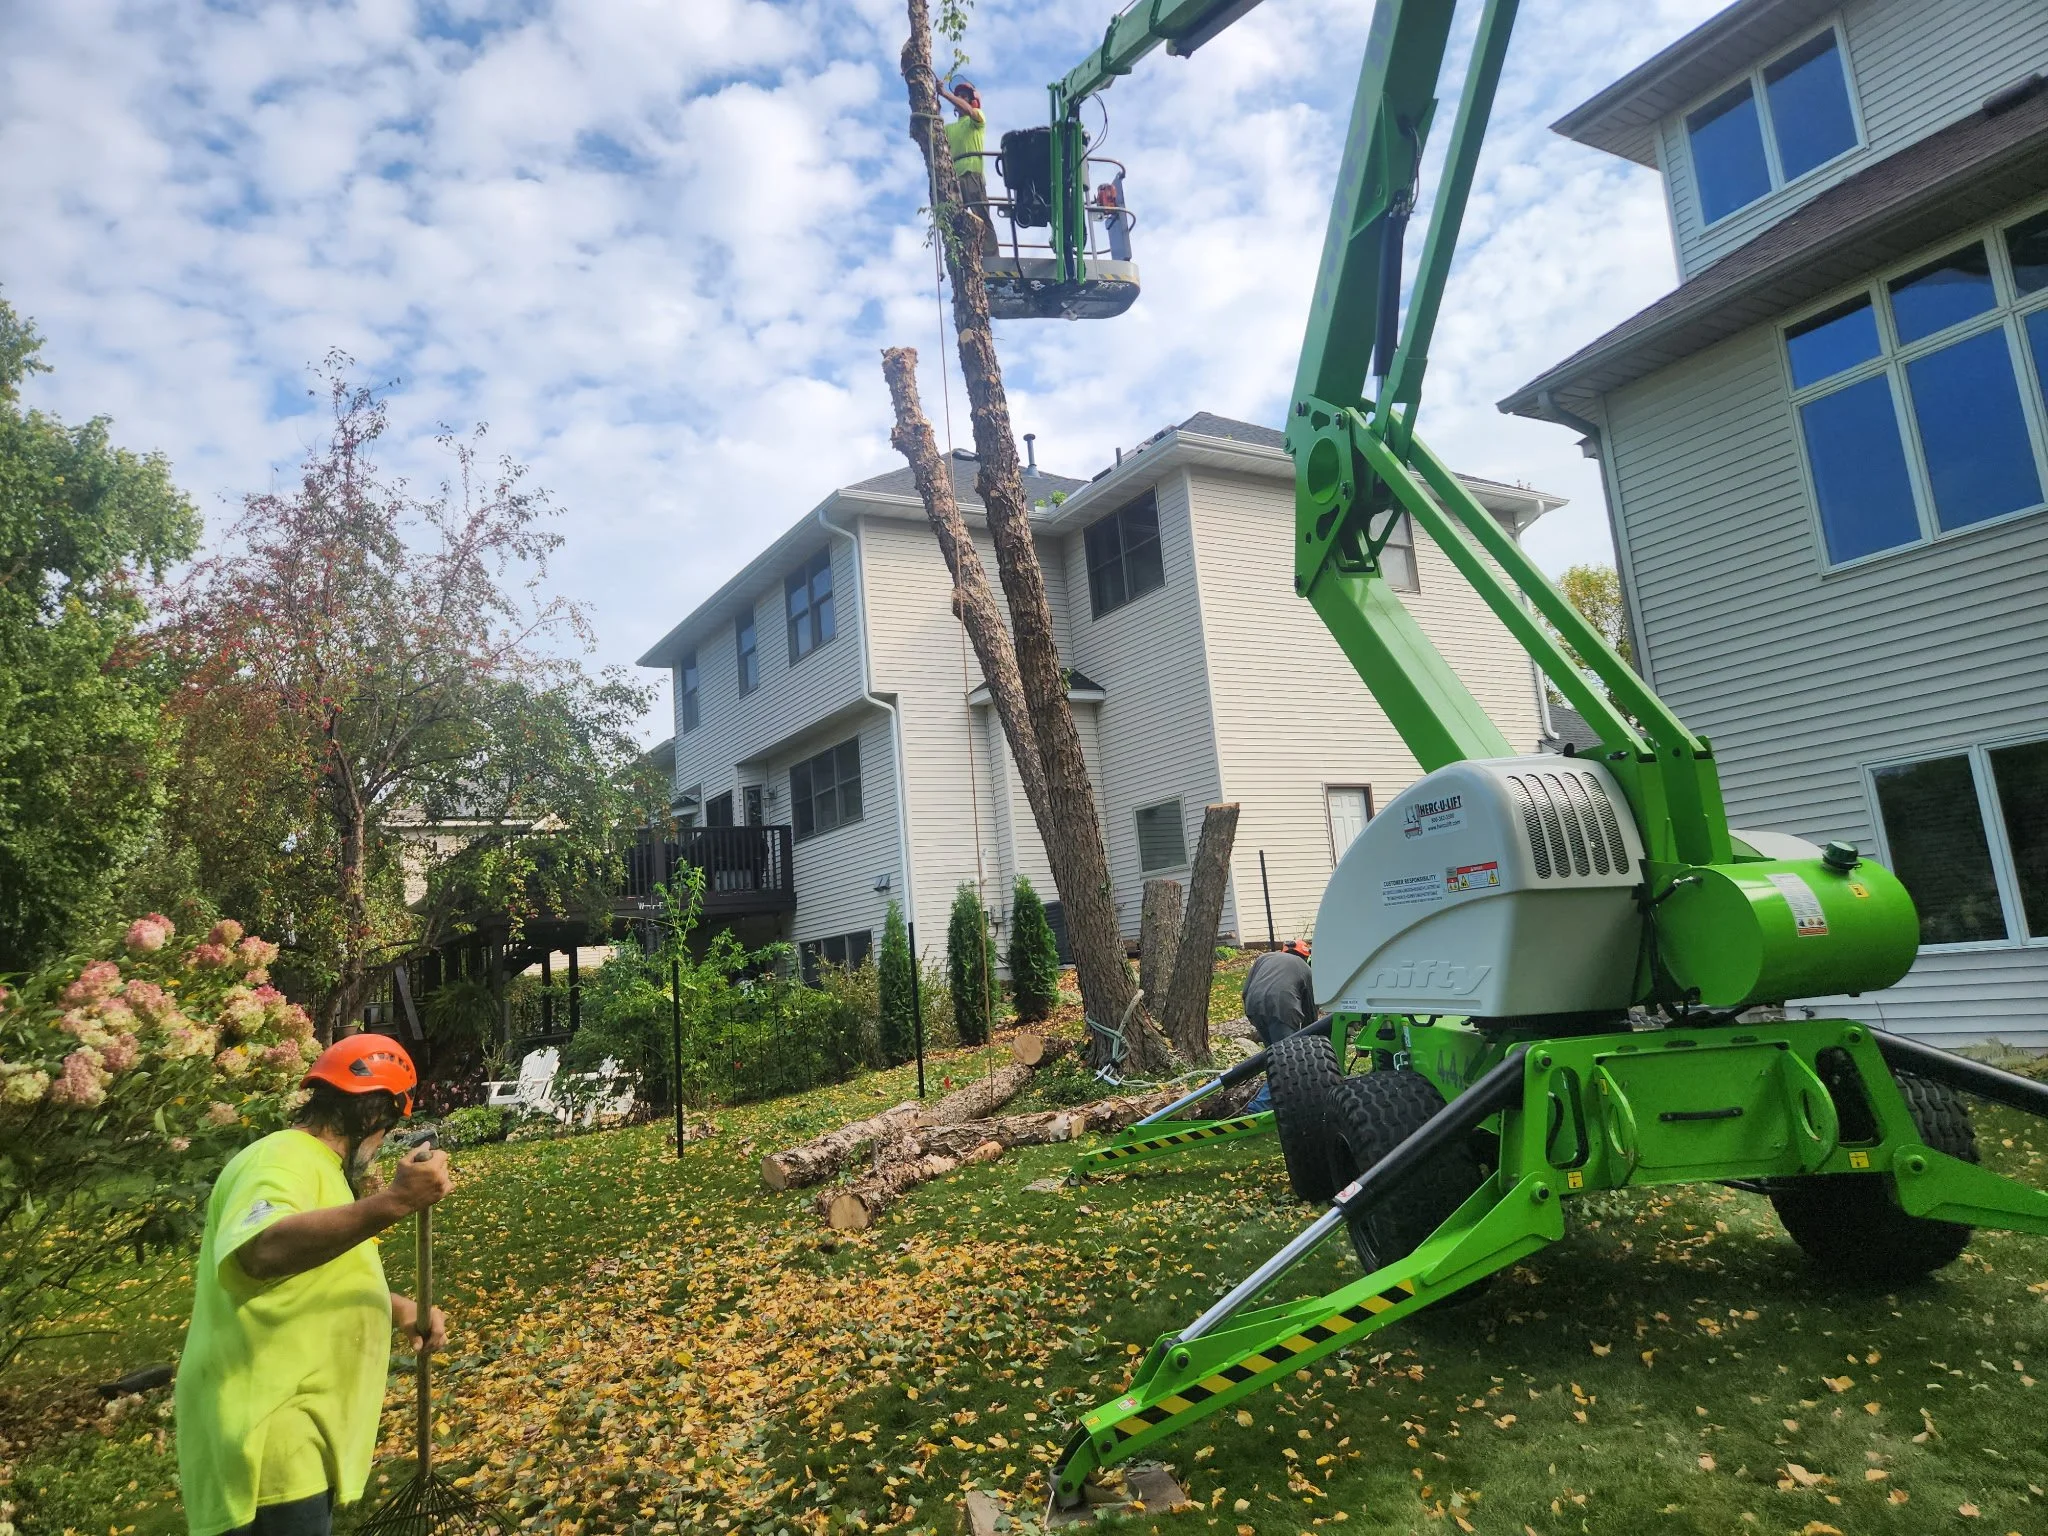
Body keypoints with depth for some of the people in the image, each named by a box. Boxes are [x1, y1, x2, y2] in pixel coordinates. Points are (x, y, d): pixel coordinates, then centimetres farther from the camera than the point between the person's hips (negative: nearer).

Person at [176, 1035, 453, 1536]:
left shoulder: (314, 1167, 17)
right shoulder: (283, 1160, -17)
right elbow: (260, 1252, -39)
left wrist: (406, 1313, 10)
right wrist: (390, 1203, -45)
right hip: (269, 1445, -11)